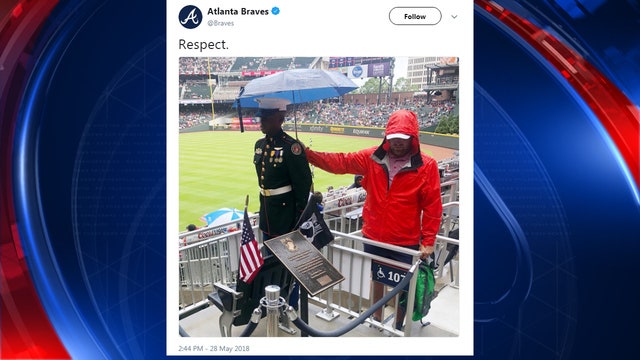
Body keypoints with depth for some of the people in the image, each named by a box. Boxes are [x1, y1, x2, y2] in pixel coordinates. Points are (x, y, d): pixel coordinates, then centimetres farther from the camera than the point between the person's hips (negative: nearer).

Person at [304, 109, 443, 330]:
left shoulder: (426, 166, -12)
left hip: (406, 244, -3)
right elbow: (340, 162, -5)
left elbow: (432, 206, -9)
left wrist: (428, 241, -9)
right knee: (377, 278, 23)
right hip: (373, 239, 3)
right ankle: (377, 318, 46)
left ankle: (398, 326, 37)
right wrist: (309, 155, -16)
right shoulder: (373, 158, -4)